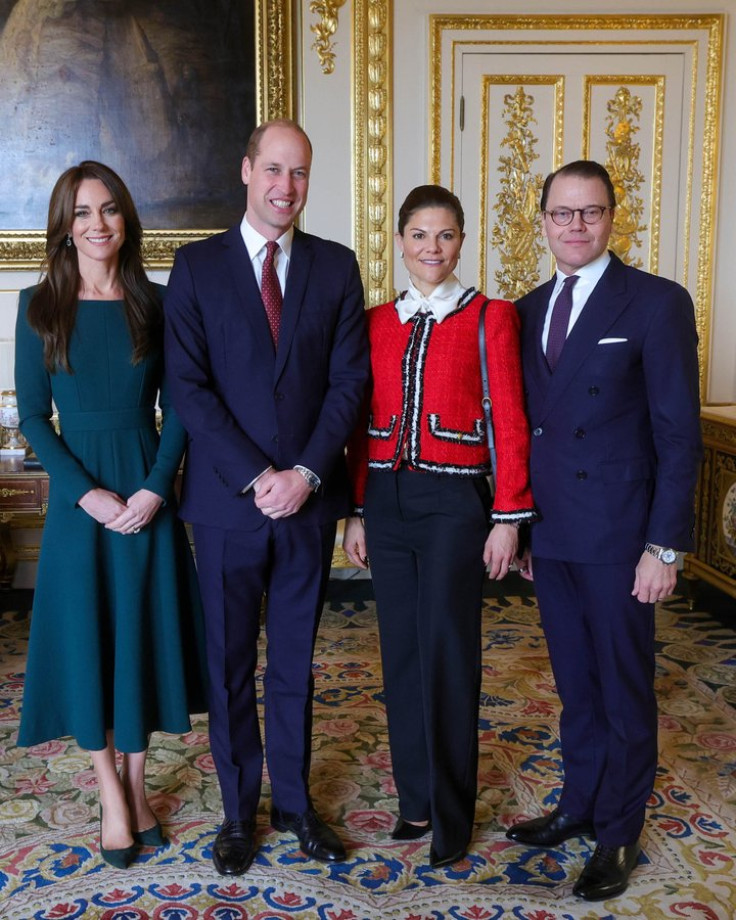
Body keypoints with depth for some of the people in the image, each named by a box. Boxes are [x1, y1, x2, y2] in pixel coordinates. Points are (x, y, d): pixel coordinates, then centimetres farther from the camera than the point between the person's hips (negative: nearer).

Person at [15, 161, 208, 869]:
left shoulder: (154, 302, 2)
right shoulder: (40, 306, 0)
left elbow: (175, 407, 1)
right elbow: (32, 417, -2)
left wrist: (155, 488, -12)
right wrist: (88, 493, -13)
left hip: (148, 495, 1)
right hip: (78, 497, -1)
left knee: (142, 636, 9)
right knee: (86, 638, 5)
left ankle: (137, 786, 27)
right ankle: (111, 791, 24)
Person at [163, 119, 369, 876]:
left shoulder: (335, 265, 5)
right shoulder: (196, 265, 0)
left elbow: (349, 380, 0)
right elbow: (188, 386, -7)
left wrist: (306, 472, -11)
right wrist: (256, 477, -14)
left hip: (308, 497, 1)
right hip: (227, 499, -1)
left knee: (294, 661, 13)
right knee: (229, 665, 10)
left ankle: (293, 800, 30)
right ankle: (238, 809, 27)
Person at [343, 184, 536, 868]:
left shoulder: (491, 318, -2)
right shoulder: (377, 323, 9)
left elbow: (510, 424, -5)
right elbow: (363, 425, 10)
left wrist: (507, 518, -8)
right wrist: (356, 512, 7)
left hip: (453, 502, -4)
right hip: (386, 498, 4)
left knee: (448, 655, 2)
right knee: (401, 650, 11)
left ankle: (451, 813, 19)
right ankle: (414, 797, 28)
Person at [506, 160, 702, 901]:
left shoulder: (657, 304, -8)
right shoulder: (529, 310, 9)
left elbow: (679, 433, -10)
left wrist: (664, 545, -14)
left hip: (617, 533, -5)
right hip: (549, 531, 5)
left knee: (624, 687, 9)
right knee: (574, 683, 18)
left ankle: (619, 832, 26)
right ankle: (580, 804, 36)